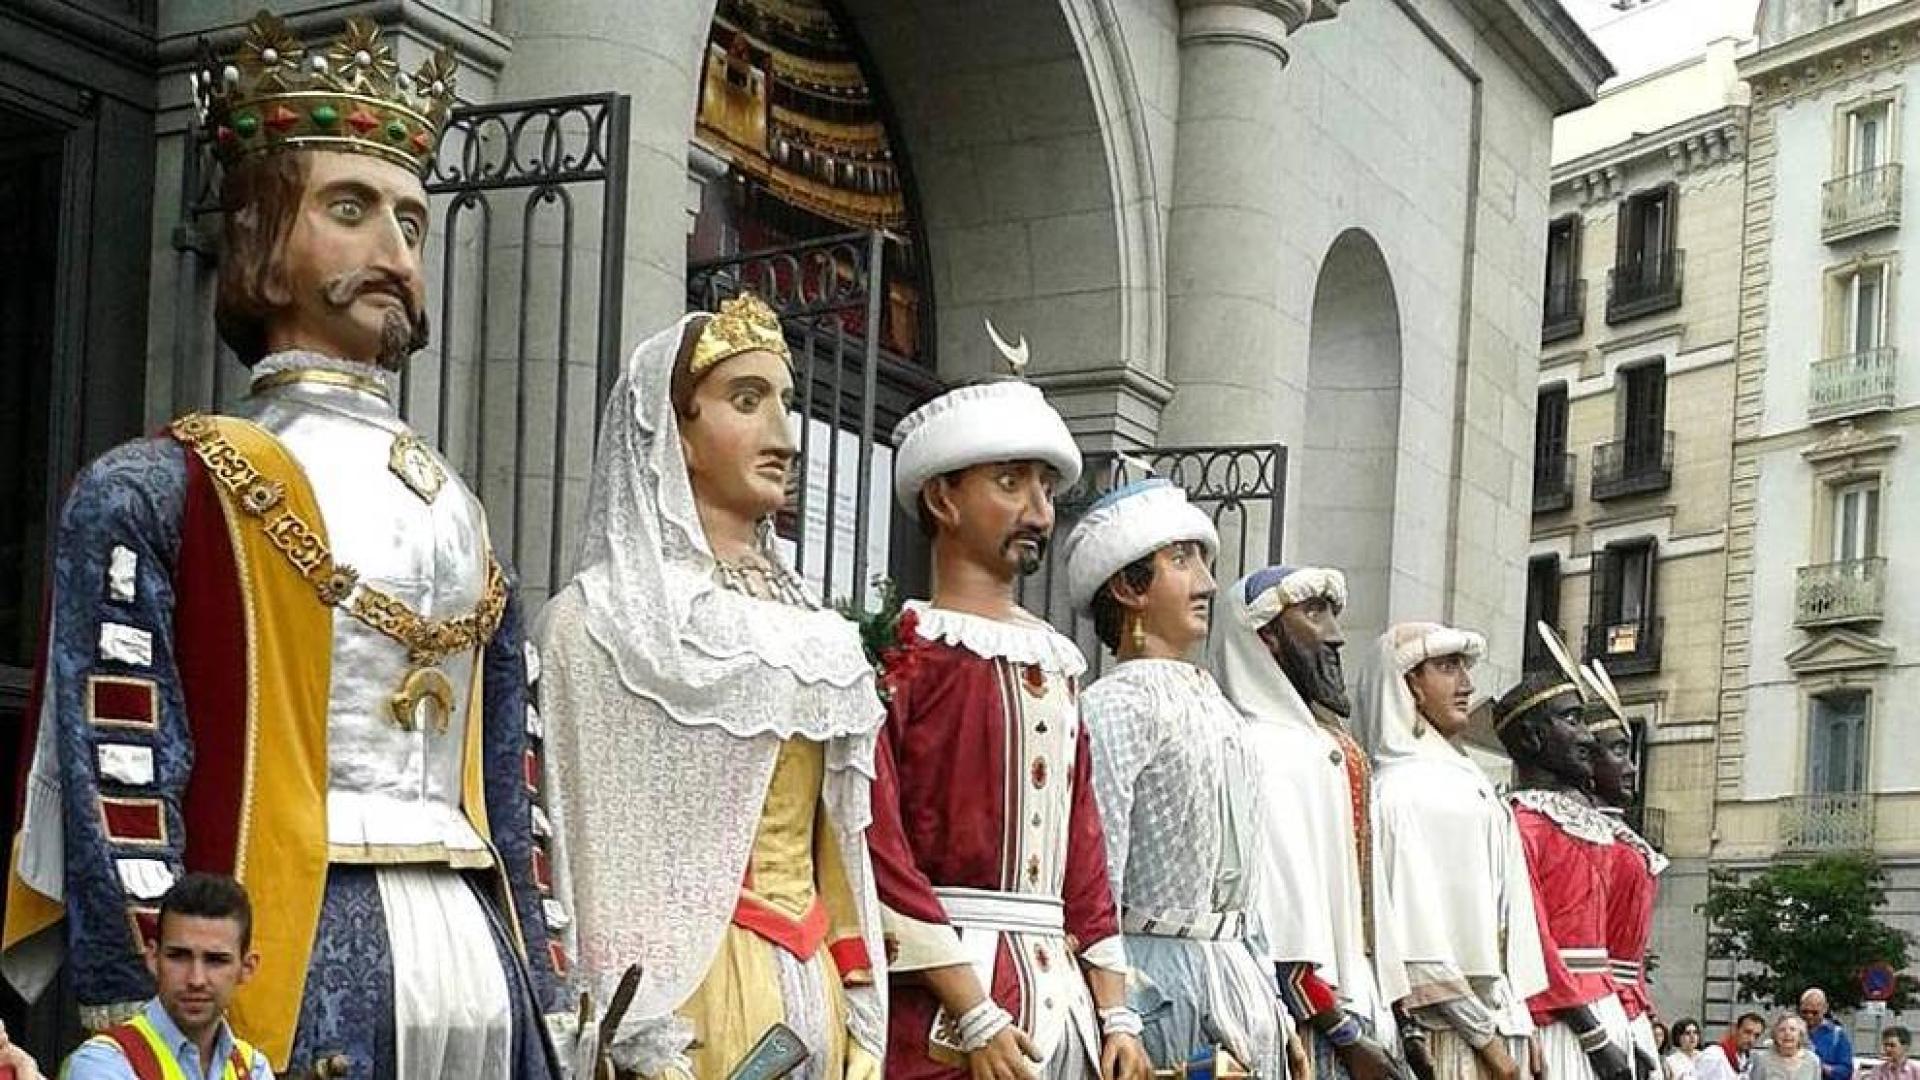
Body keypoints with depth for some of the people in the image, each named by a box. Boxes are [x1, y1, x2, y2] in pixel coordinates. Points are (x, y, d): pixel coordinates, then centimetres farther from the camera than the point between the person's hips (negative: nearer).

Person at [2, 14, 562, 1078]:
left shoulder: (459, 516, 18)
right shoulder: (150, 497, -2)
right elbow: (116, 784, -10)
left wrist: (540, 988, 12)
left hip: (478, 958, 6)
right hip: (280, 960, -6)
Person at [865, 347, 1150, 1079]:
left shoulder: (1056, 663, 16)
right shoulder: (897, 651, -6)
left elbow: (1083, 845, 15)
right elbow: (875, 847, -14)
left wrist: (1115, 1013, 7)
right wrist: (976, 1015, -18)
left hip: (1065, 996, 7)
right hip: (942, 1003, -7)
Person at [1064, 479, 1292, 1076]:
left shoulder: (1215, 706, 17)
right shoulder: (1115, 704, -10)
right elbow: (1093, 877, -16)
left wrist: (1272, 1002, 16)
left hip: (1238, 970, 8)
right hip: (1162, 975, -8)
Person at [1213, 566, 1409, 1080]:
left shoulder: (1335, 748, 17)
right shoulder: (1261, 748, -11)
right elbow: (1284, 922, -18)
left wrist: (1384, 1020, 11)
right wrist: (1347, 1037, -16)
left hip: (1359, 1013, 8)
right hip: (1309, 1031, -8)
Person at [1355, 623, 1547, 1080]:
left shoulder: (1464, 780, 15)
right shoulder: (1403, 790, -10)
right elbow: (1419, 931, -16)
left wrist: (1518, 1022, 10)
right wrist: (1484, 1035, -13)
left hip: (1498, 1017, 7)